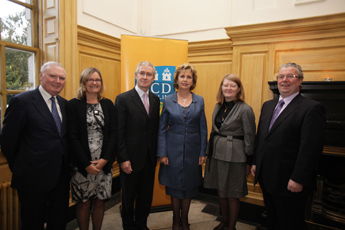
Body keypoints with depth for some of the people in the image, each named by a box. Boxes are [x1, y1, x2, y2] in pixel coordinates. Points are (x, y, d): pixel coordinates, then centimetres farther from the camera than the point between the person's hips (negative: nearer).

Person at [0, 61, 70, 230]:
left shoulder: (64, 104, 8)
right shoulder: (22, 101, -11)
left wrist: (65, 166, 8)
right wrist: (20, 169, -1)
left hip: (61, 176, 5)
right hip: (34, 177, -5)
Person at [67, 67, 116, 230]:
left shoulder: (108, 104, 7)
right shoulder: (73, 105, -1)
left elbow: (113, 133, 2)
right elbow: (72, 137, -6)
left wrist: (105, 159, -8)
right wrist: (87, 164, -11)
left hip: (104, 163, 3)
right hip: (82, 165, -2)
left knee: (100, 202, 12)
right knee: (84, 203, 9)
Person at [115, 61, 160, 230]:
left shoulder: (155, 100, 6)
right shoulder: (123, 99, -10)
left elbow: (155, 128, 7)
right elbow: (119, 132, -12)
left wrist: (156, 153, 3)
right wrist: (123, 159, -14)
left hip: (150, 158, 5)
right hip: (131, 158, -4)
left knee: (146, 195, 18)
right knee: (129, 196, 15)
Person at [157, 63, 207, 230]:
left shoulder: (199, 101, 2)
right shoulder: (168, 101, -2)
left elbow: (203, 129, 3)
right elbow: (162, 129, -1)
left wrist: (202, 152, 0)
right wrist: (162, 153, -5)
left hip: (192, 150, 1)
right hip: (173, 149, -1)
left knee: (189, 186, 13)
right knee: (174, 186, 11)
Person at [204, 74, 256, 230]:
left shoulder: (245, 109, -11)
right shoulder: (218, 107, 8)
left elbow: (249, 138, -9)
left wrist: (248, 162, -7)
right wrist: (210, 152, 11)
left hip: (234, 157, -6)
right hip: (216, 154, 6)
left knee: (232, 195, 8)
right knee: (220, 191, 19)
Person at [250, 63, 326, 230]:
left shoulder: (312, 108, -12)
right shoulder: (267, 105, 11)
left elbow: (311, 148, -18)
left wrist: (298, 179, -19)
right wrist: (255, 162, 11)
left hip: (289, 182, -6)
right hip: (267, 178, 7)